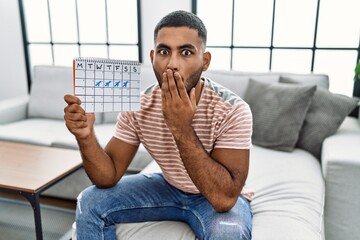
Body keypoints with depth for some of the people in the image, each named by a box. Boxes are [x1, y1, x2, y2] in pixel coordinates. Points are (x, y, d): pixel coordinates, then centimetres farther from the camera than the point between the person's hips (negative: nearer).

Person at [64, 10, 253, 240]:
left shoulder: (233, 111, -29)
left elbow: (224, 199, -35)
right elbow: (108, 177, -13)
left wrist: (182, 129, -41)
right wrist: (86, 136, -33)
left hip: (218, 198, -3)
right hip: (168, 188, 4)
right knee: (90, 202, -6)